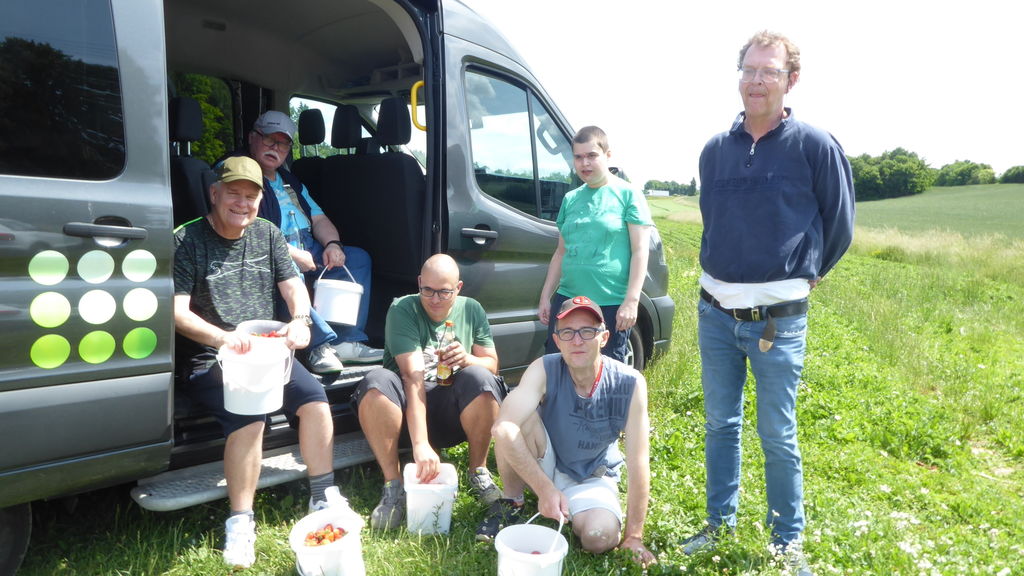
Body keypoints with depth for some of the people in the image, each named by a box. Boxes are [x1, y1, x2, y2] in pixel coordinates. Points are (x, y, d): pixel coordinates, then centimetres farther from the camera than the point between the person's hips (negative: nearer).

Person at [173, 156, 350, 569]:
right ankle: (240, 524, -15)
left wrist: (300, 321, -15)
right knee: (249, 415, -30)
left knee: (315, 401, -15)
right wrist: (222, 337, -34)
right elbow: (177, 311, -16)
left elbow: (293, 286, 7)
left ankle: (323, 499, 0)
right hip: (208, 360, -5)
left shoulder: (267, 234, 9)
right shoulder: (187, 241, -7)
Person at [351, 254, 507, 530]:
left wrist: (468, 359, -22)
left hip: (454, 409, 2)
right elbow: (413, 376, -24)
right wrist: (420, 444, -34)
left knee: (479, 378, -29)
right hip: (408, 411, -2)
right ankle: (393, 485, -21)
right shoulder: (402, 310, -11)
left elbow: (492, 365, 3)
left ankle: (478, 472, -10)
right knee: (376, 382, -32)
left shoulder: (471, 310, 3)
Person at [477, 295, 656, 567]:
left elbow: (638, 462, -21)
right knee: (521, 417, -30)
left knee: (600, 538, -29)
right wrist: (545, 488, -44)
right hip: (542, 468, 0)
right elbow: (503, 428, -37)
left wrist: (633, 537, -21)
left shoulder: (630, 384, -23)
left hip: (592, 479, 0)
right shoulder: (545, 370, -24)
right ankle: (510, 504, -7)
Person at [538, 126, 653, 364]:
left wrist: (631, 300, -14)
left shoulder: (628, 194, -2)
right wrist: (545, 297, 14)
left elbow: (640, 251, -7)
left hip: (611, 305, -5)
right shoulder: (571, 199, 12)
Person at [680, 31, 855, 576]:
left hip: (778, 320, -4)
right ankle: (720, 522, 32)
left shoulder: (816, 146, -8)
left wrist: (801, 276, 13)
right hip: (714, 311, 4)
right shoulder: (716, 149, 5)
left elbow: (839, 227, 4)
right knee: (720, 424, 15)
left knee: (778, 437, 6)